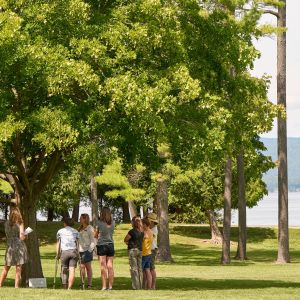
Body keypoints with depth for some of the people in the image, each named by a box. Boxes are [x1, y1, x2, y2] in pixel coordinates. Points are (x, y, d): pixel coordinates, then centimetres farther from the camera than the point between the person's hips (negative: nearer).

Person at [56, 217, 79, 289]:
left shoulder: (60, 231, 16)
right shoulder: (75, 232, 17)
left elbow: (58, 244, 13)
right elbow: (77, 243, 9)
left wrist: (57, 254, 15)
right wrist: (77, 254, 8)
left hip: (64, 252, 0)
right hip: (74, 251, 0)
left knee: (64, 270, 10)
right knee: (72, 270, -6)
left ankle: (64, 287, 9)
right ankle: (69, 288, -15)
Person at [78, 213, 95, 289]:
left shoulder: (90, 228, -5)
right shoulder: (80, 229, 15)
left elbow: (93, 241, -8)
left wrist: (90, 250, -16)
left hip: (87, 249, -6)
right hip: (80, 250, 6)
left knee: (88, 267, -3)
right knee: (82, 267, 5)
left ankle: (89, 284, -2)